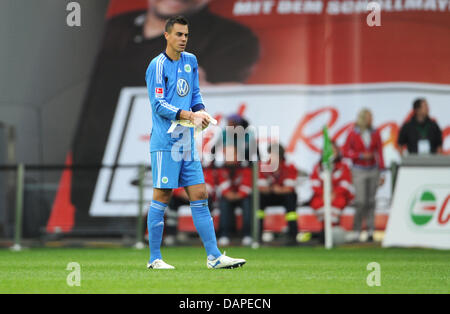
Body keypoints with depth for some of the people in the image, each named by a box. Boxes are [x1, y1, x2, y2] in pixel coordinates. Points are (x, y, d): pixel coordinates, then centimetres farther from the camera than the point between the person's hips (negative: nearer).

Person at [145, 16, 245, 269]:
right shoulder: (158, 65, -8)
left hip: (187, 142, 7)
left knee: (200, 197, 3)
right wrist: (189, 115, -23)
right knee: (161, 198, -3)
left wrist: (201, 111, 0)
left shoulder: (191, 61, 13)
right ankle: (155, 259, 5)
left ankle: (214, 256, 3)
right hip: (165, 142, -7)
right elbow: (159, 105, -14)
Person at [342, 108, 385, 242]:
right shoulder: (353, 134, -5)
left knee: (371, 201, 1)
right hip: (359, 171, -3)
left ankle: (370, 231, 3)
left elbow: (380, 153, 5)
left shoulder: (375, 133, 3)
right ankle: (357, 230, 4)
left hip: (373, 170, 3)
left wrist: (381, 172, 1)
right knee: (361, 202, -10)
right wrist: (361, 155, -14)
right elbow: (345, 152, -1)